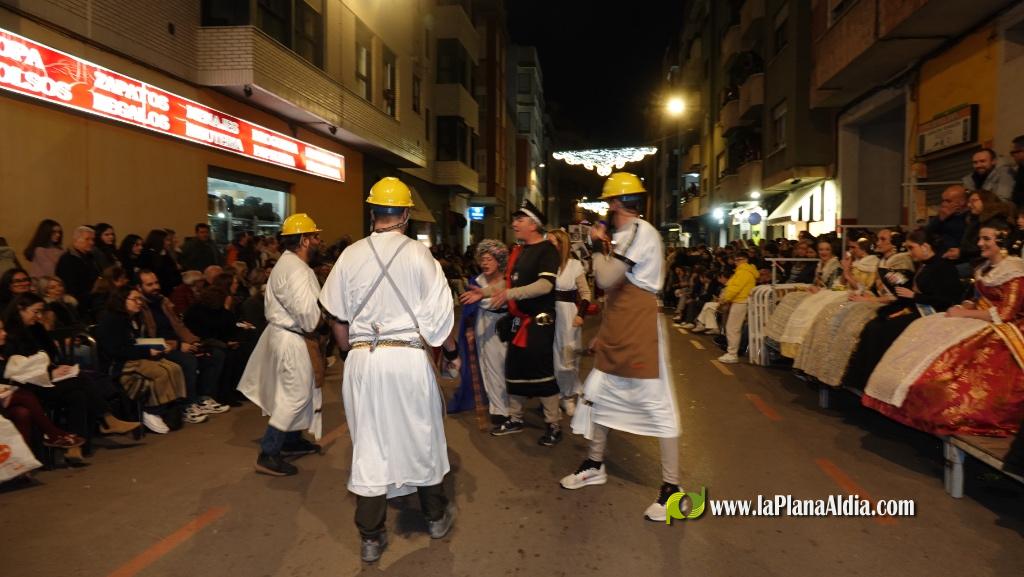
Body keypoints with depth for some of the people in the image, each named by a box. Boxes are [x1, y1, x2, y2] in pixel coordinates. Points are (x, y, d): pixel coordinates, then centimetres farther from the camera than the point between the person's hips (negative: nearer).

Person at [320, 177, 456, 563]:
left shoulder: (351, 255, 0)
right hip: (408, 357, -1)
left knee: (369, 443, 10)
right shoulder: (418, 254, -7)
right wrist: (449, 347, 8)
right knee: (421, 436, 15)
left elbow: (336, 314, 6)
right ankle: (436, 516, 34)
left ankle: (371, 538, 19)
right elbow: (440, 312, -8)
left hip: (363, 358, 2)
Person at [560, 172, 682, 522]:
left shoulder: (640, 232, -14)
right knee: (598, 393, 15)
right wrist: (602, 334, 21)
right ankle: (595, 466, 31)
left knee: (656, 404, -3)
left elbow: (606, 279, -20)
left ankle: (672, 487, 7)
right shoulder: (625, 235, 16)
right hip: (617, 332, 10)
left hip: (639, 333, -10)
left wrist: (598, 244, -5)